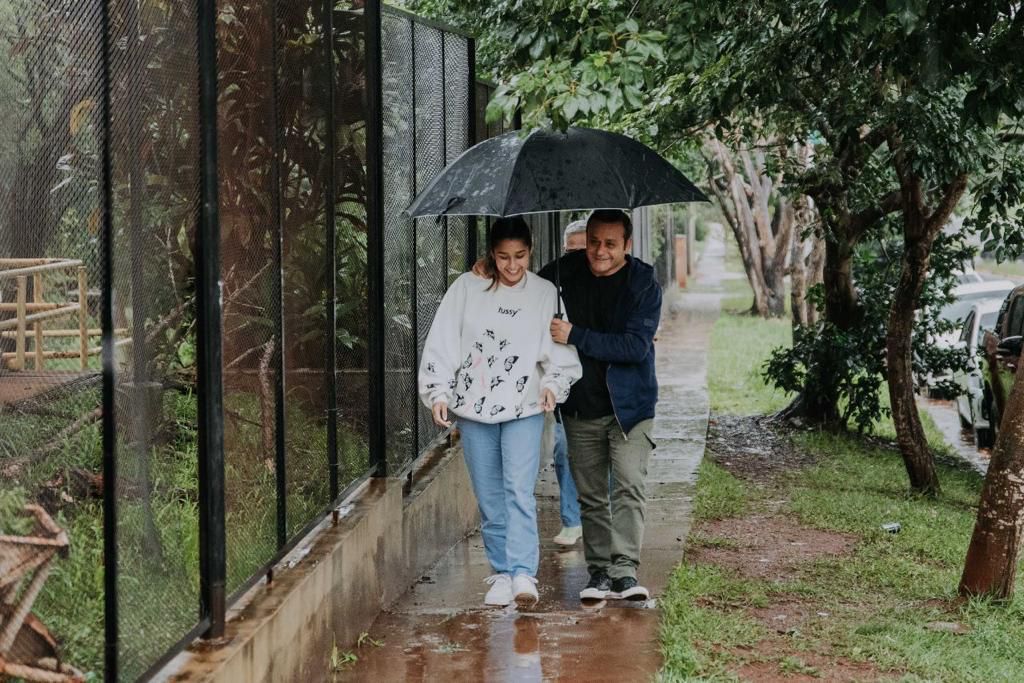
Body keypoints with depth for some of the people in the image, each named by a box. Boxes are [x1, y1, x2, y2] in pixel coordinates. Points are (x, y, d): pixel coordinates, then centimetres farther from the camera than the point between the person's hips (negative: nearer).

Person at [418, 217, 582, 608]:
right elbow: (441, 343, 2)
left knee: (519, 491, -14)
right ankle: (502, 573, 13)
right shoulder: (467, 288, 2)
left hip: (524, 407, -2)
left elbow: (560, 350, 0)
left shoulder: (544, 293, 2)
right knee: (489, 498, 5)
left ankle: (523, 573, -20)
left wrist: (554, 383, -18)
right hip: (474, 407, 2)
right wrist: (438, 393, -5)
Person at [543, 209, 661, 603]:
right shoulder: (565, 272, 1)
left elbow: (636, 346, -20)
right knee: (590, 495, 7)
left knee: (629, 485, -15)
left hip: (629, 405, -4)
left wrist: (575, 337, -23)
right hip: (581, 406, 4)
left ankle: (625, 569, -17)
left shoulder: (644, 285, -10)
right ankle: (599, 573, 13)